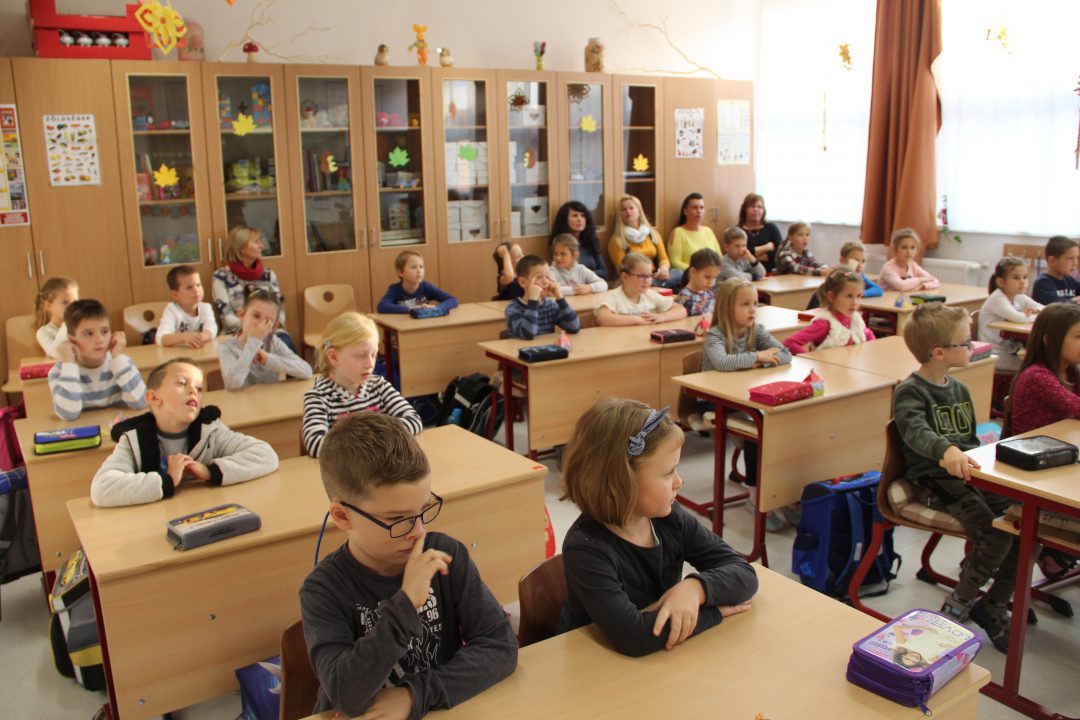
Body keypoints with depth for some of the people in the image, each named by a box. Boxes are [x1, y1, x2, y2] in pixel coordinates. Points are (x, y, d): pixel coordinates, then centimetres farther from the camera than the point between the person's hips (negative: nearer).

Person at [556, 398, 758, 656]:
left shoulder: (670, 517, -6)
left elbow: (745, 574, -4)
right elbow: (632, 636, -31)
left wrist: (695, 588, -22)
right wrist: (715, 608, -20)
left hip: (662, 661, 5)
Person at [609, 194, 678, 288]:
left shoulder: (652, 233, 17)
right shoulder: (617, 240, 2)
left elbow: (663, 258, 14)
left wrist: (664, 268, -12)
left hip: (655, 277, 6)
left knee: (679, 273, -29)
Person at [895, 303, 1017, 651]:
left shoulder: (960, 389, 18)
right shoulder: (909, 392, -9)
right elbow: (917, 432, -29)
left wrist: (975, 461, 7)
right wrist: (947, 450, -48)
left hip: (967, 474, 8)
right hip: (933, 479, -8)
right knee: (995, 534, -25)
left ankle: (993, 605, 7)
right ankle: (958, 605, -5)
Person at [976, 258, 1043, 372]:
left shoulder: (1020, 298, 9)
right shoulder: (996, 299, -15)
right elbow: (1018, 318, -29)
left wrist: (1036, 310, -15)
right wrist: (1038, 316, -13)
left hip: (1012, 352, 8)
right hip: (994, 354, -8)